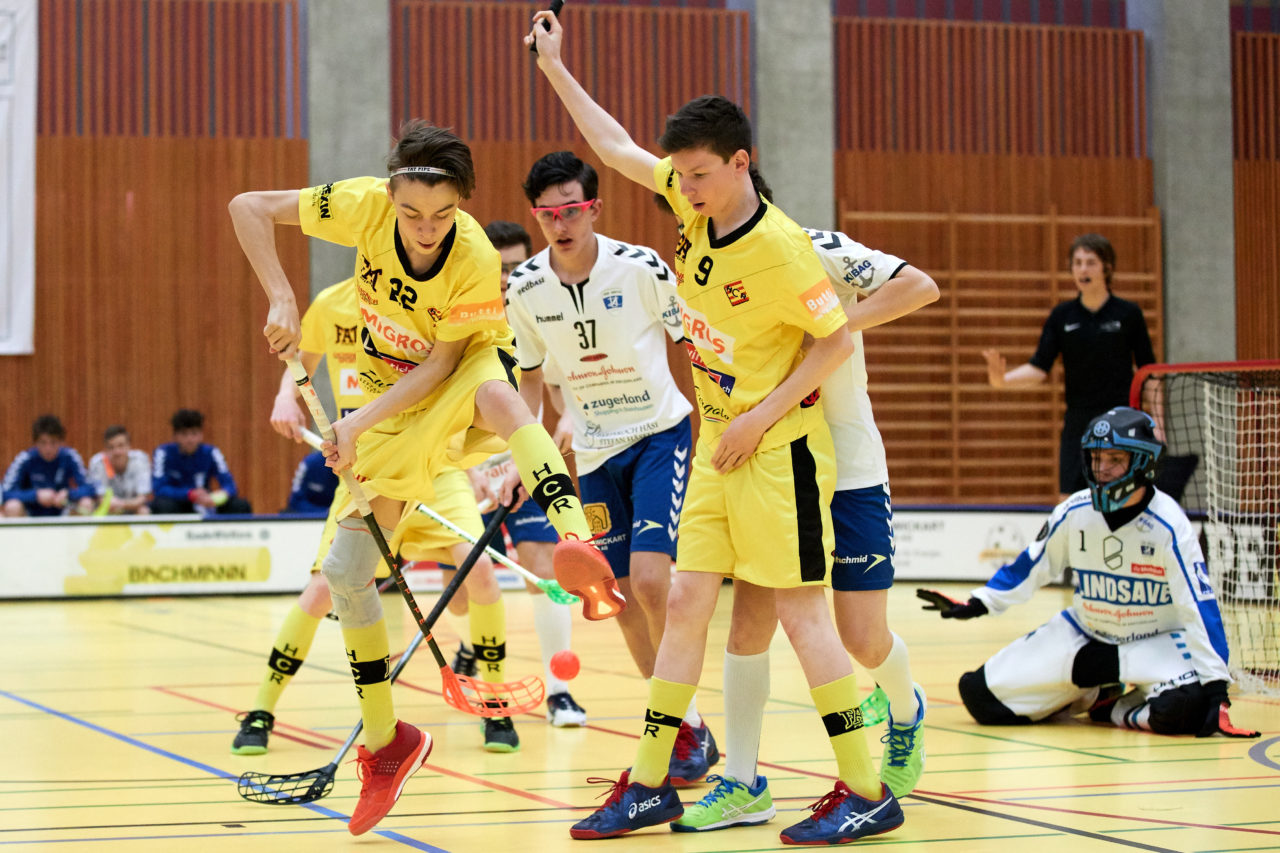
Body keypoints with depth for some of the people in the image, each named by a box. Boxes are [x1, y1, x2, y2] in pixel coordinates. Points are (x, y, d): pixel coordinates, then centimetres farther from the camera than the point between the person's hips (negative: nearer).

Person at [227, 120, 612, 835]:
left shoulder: (476, 260, -28)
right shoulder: (367, 207, -21)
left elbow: (443, 362, -25)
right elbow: (248, 207, -14)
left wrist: (360, 423, -31)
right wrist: (282, 300, -24)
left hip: (463, 384, -4)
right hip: (394, 407, 4)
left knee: (493, 388, -42)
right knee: (346, 570, -3)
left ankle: (578, 539, -56)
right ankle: (383, 741, 12)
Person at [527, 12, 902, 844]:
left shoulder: (779, 246, -21)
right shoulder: (696, 200, 1)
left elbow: (838, 338, -15)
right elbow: (619, 149, 14)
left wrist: (762, 416, -18)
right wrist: (556, 69, 16)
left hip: (780, 448, -8)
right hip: (718, 443, 8)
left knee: (801, 610, -6)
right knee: (686, 601, 8)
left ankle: (867, 794, 1)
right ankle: (650, 783, 14)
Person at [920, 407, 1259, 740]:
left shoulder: (1168, 525, -22)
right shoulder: (1074, 513, -10)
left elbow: (1201, 607, -23)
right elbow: (1033, 564, 7)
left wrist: (1215, 687, -28)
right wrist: (978, 604, 6)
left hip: (1156, 640, -4)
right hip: (1085, 634, 4)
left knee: (1183, 708, -37)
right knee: (981, 693, -7)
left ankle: (1115, 709, -3)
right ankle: (1088, 696, 12)